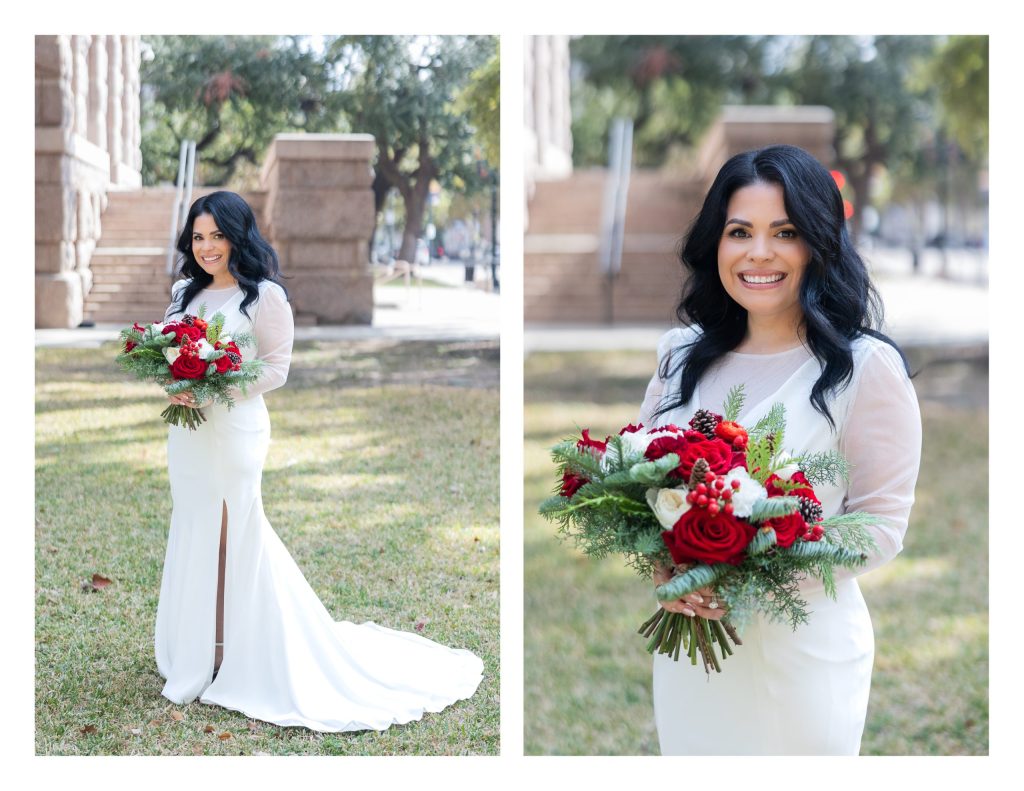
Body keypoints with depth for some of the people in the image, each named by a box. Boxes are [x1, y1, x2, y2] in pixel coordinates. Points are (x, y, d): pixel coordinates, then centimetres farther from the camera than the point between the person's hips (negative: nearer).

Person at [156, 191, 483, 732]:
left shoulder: (265, 295, -9)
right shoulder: (184, 292, 11)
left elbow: (276, 368, -10)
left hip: (235, 432, -7)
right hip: (187, 432, 7)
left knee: (236, 539, -1)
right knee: (193, 535, 14)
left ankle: (242, 660, 12)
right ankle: (195, 654, 28)